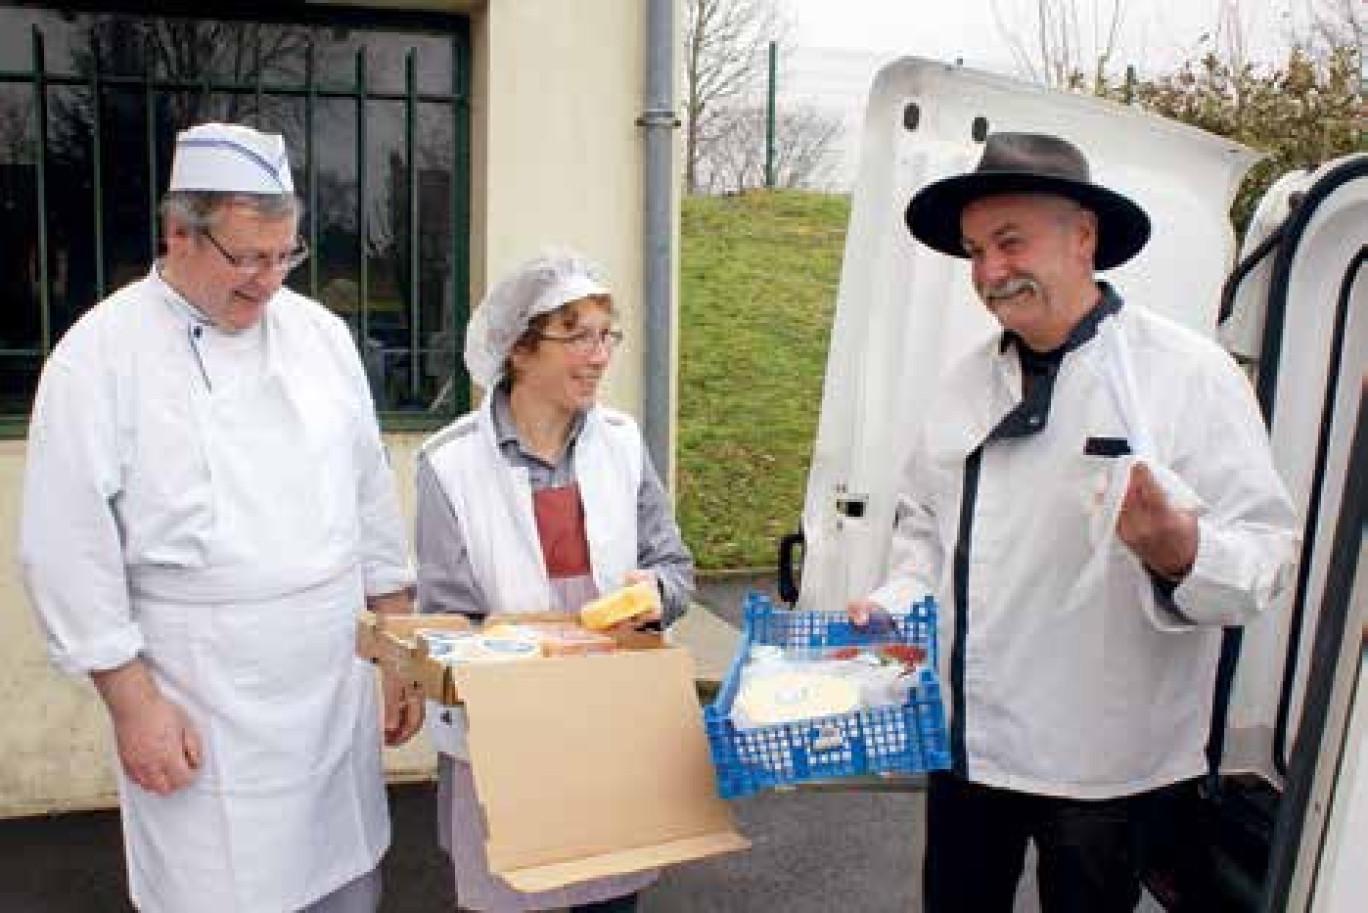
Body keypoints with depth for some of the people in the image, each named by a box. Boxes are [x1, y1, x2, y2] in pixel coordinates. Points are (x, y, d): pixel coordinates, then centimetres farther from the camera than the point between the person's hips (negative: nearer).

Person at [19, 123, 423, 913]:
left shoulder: (320, 333, 6)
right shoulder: (101, 356, -8)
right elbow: (71, 550, -7)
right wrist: (133, 703, -9)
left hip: (337, 690, 4)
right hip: (203, 710, -4)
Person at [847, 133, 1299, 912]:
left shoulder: (1189, 374, -9)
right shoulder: (967, 382, 7)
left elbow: (1267, 558, -13)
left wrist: (1179, 550, -32)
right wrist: (895, 602, 1)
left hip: (1103, 760, -4)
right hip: (965, 739, 5)